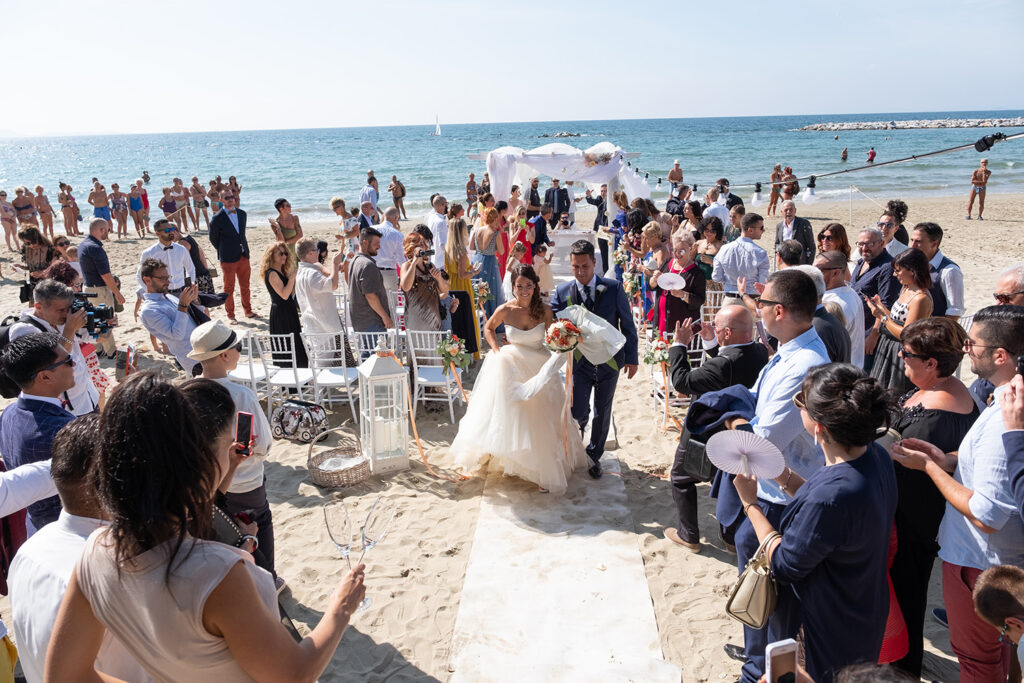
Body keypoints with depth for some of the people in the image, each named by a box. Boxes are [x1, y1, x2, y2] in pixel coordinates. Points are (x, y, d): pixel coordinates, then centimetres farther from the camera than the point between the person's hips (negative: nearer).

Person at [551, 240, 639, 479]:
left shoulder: (614, 289, -8)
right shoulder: (562, 292, -6)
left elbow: (627, 325, -2)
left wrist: (631, 358, 0)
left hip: (608, 361, 0)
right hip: (579, 361, 0)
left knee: (602, 412, 12)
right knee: (578, 412, -2)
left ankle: (594, 455, 33)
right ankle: (581, 423, 37)